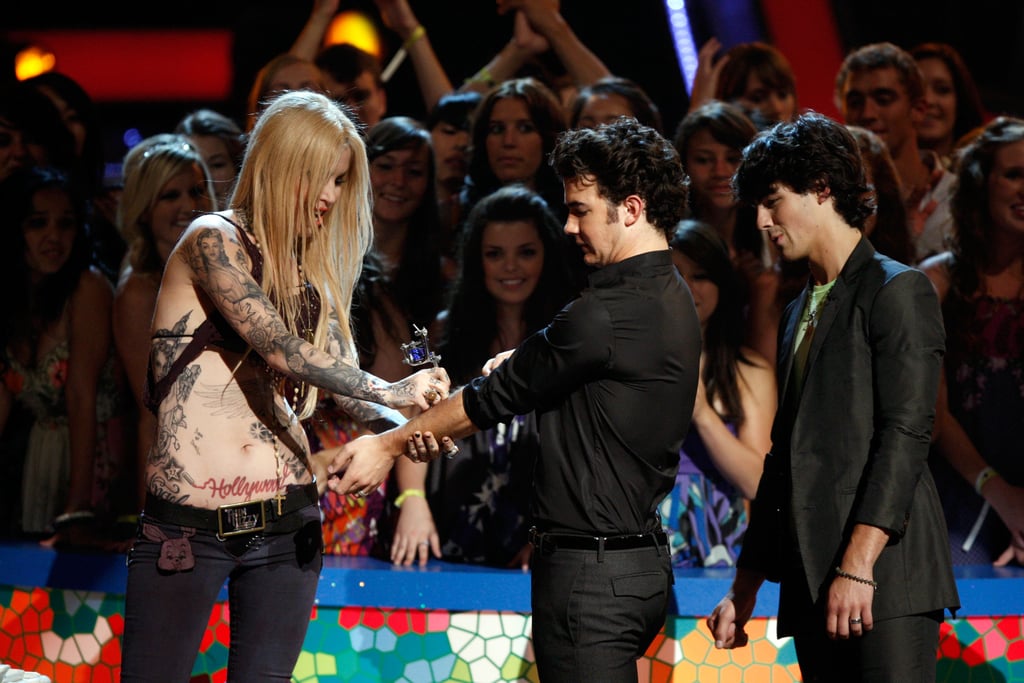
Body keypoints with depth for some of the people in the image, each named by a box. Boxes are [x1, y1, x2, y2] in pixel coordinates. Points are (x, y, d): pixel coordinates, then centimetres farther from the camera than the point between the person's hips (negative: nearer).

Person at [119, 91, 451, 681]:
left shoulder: (310, 276, 17)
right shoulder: (214, 240, -5)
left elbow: (343, 379, 8)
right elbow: (280, 349, -16)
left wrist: (403, 426, -12)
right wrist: (393, 393, -16)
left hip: (287, 521, 6)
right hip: (189, 524, -6)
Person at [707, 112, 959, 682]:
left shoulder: (898, 290, -2)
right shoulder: (799, 313, 23)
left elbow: (905, 436, -12)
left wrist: (858, 566, -20)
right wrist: (745, 589, 21)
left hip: (885, 573, -8)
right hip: (812, 587, 8)